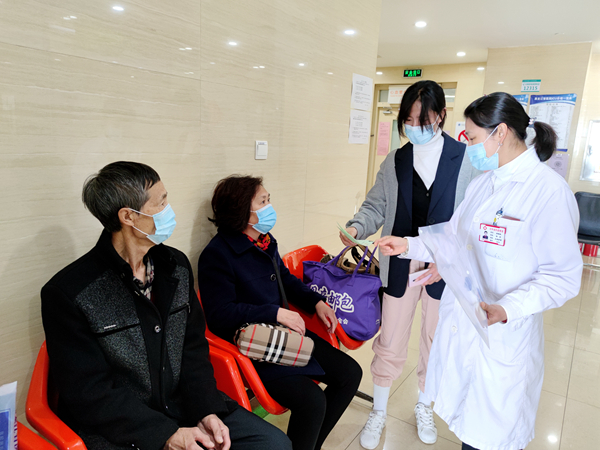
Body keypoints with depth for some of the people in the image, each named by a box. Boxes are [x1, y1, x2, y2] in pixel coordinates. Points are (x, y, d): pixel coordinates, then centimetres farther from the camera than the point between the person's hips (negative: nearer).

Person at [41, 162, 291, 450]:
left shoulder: (176, 265, 3)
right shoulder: (68, 293, -14)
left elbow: (193, 348, 5)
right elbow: (89, 392, -14)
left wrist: (207, 410, -8)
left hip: (183, 405, 5)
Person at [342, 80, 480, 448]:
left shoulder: (465, 159, -7)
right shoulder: (395, 161, 4)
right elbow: (376, 207, 3)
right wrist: (356, 228, -18)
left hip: (447, 269, -1)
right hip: (401, 264, 1)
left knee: (436, 342, 17)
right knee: (390, 344, 9)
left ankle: (424, 409, 43)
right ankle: (379, 413, 32)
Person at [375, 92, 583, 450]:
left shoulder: (549, 190, -18)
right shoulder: (484, 183, 8)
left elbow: (563, 277, -18)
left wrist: (506, 309, -30)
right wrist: (409, 246, 4)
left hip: (503, 337, -7)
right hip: (459, 325, 7)